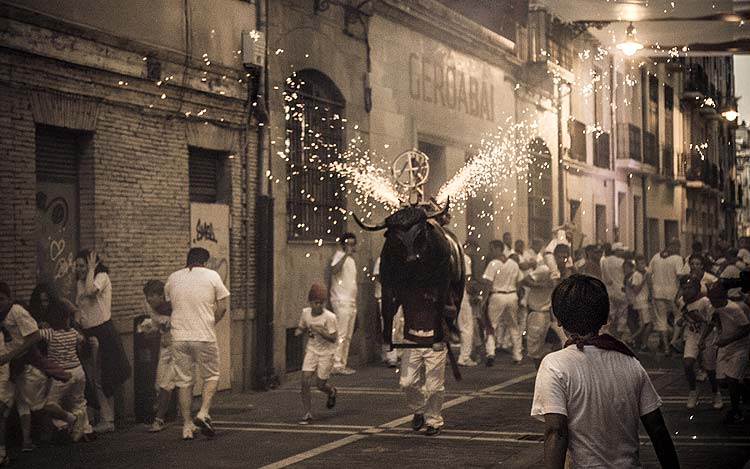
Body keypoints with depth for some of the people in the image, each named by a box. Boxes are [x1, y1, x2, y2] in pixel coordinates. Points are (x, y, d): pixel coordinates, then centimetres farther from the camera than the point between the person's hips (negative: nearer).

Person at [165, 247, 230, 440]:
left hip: (179, 337, 3)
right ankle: (203, 413, -7)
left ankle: (187, 426, 9)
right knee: (211, 376, 12)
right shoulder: (211, 276, 0)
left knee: (184, 381, 8)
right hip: (204, 337, -3)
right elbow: (223, 306, -1)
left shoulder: (173, 278, 9)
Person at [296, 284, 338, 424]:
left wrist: (319, 331, -31)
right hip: (311, 350, 4)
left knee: (321, 385, 2)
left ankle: (331, 392, 40)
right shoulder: (305, 312, -3)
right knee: (305, 381, -10)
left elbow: (333, 338, -18)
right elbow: (302, 328, 13)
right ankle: (308, 414, 0)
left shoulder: (329, 317, -18)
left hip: (326, 352, -4)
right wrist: (298, 331, -10)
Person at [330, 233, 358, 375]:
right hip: (341, 301, -9)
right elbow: (334, 270, -30)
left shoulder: (351, 260, 21)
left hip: (351, 302, 9)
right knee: (341, 334, -11)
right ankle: (337, 365, -10)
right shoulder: (339, 256, -7)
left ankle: (343, 364, 12)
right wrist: (346, 254, -35)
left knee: (348, 336, 9)